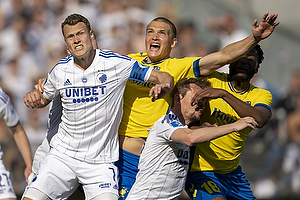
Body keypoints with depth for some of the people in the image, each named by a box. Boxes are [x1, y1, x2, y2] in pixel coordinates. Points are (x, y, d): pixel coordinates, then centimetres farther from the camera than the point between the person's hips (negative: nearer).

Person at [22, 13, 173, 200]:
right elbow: (44, 98, 22)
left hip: (101, 161, -3)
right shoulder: (60, 70, 3)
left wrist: (163, 86, -28)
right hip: (63, 154, 3)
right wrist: (35, 99, -1)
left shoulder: (116, 63, -7)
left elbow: (165, 77, -4)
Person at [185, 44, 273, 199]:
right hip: (199, 168, -5)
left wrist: (223, 93, -33)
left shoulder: (261, 95, -1)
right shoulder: (212, 80, -7)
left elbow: (259, 120, -23)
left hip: (232, 172, 5)